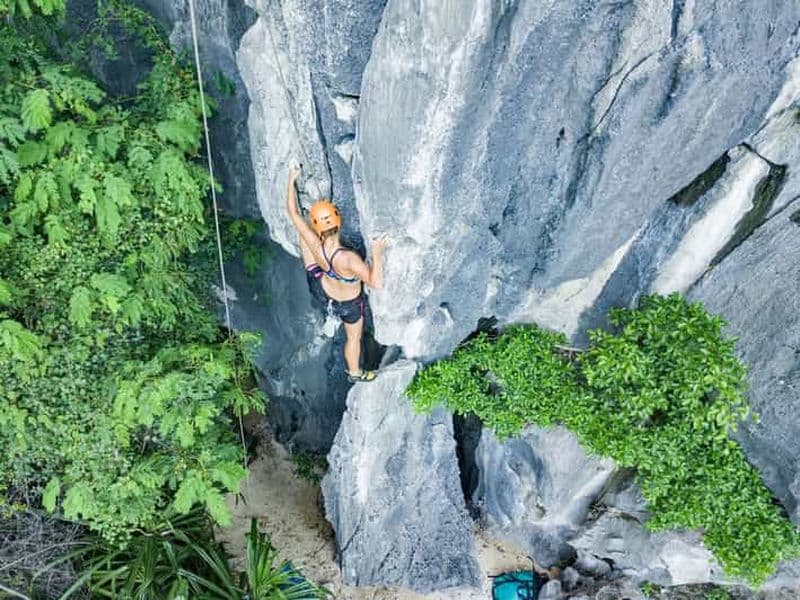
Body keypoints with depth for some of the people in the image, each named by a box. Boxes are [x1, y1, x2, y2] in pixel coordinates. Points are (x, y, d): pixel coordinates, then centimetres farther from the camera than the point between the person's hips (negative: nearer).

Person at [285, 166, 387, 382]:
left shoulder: (314, 244, -34)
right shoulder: (348, 258, -47)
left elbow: (293, 213, -21)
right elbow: (376, 284, -45)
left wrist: (291, 180, -11)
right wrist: (377, 253, -45)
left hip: (321, 284, 3)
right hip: (348, 303, -3)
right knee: (354, 337, 29)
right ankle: (355, 372, 55)